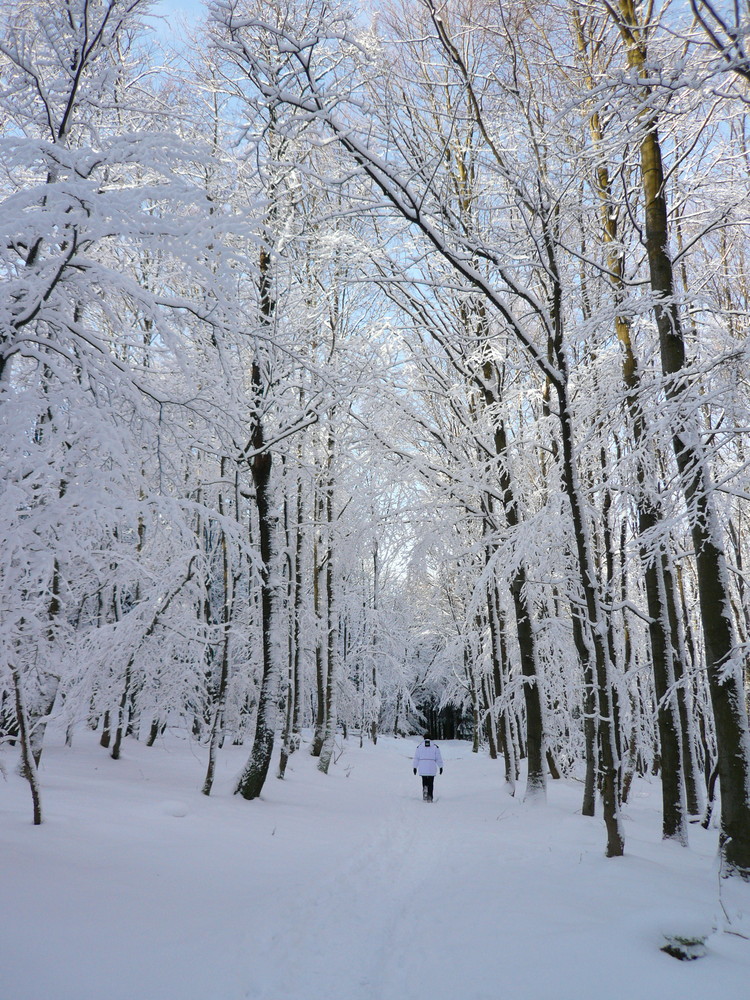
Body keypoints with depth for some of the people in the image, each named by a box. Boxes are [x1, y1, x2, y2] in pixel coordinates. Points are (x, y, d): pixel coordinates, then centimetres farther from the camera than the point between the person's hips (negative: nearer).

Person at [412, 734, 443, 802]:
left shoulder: (419, 746, 4)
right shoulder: (435, 746, 3)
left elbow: (416, 757, 4)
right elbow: (438, 758, 3)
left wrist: (415, 767, 10)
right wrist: (440, 767, 10)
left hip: (422, 768, 0)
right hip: (432, 768, 0)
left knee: (424, 782, 11)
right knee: (430, 783, 6)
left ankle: (425, 788, -18)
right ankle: (429, 797, -1)